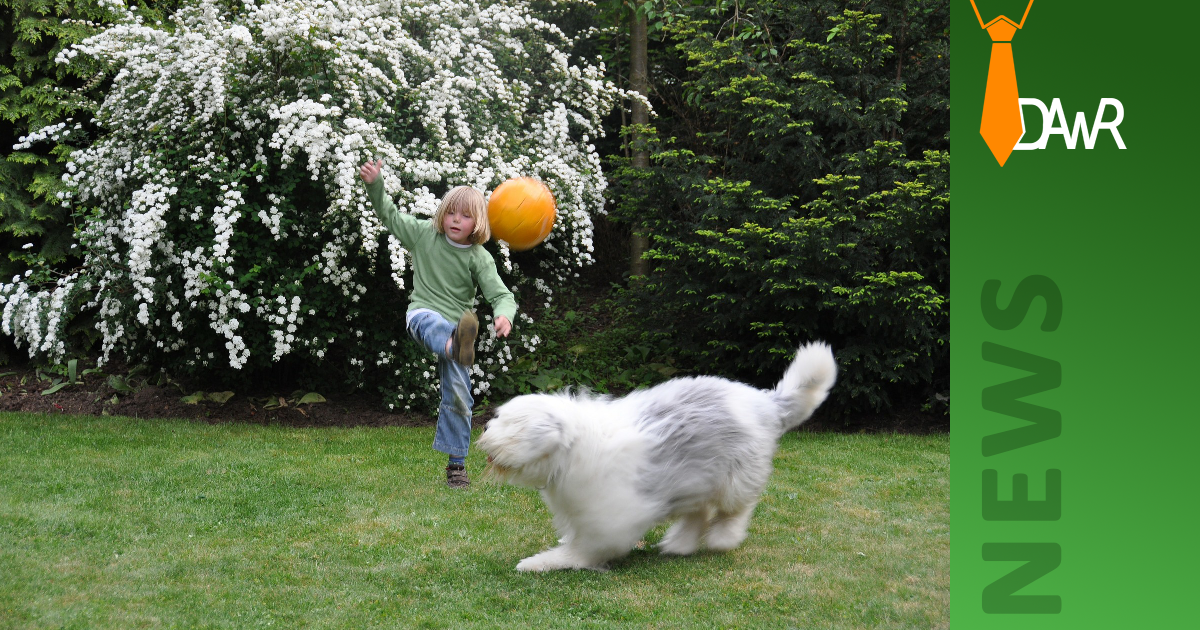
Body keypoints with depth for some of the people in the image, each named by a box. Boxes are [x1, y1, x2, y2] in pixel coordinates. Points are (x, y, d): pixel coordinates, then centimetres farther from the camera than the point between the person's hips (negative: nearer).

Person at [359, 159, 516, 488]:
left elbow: (501, 294, -9)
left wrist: (504, 314, -32)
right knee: (434, 325, -42)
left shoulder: (479, 259, -2)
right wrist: (374, 184, 4)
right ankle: (457, 347, -80)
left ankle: (457, 463, 12)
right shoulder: (424, 234, 4)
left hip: (456, 326, 1)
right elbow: (390, 214, 17)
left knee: (458, 396, -2)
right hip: (423, 313, -1)